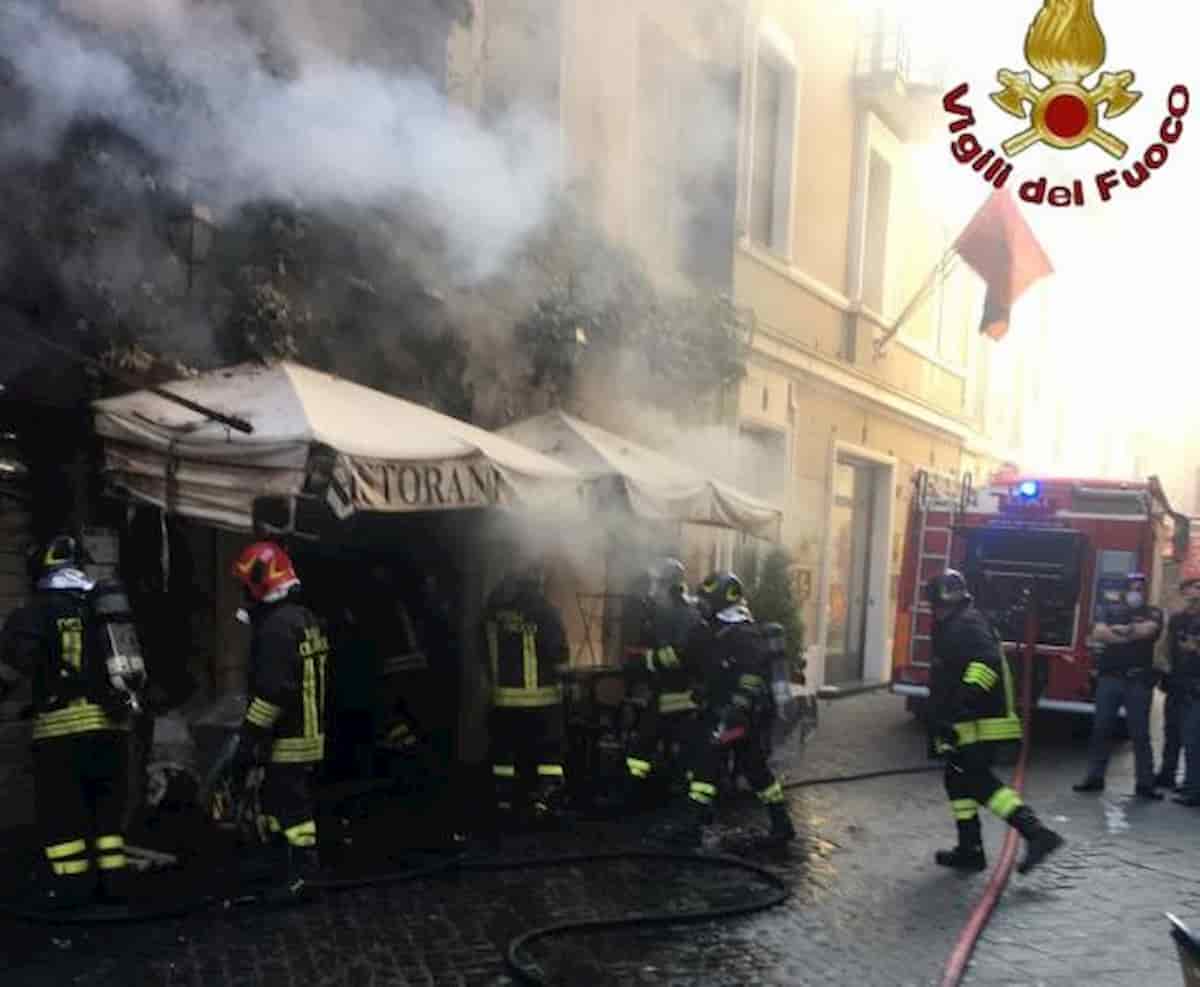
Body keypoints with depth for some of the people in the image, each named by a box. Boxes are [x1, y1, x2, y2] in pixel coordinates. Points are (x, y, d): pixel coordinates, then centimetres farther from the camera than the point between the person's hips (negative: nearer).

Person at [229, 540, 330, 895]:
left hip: (287, 742, -10)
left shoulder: (277, 626, -19)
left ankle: (305, 876, 1)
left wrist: (248, 741, -18)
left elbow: (272, 693, -24)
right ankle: (280, 873, 27)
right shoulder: (306, 619, 13)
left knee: (293, 810, -4)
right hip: (307, 733, 10)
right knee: (274, 803, 19)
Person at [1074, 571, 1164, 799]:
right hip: (1110, 677, 1)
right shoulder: (1110, 609, 11)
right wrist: (1132, 634, -9)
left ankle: (1145, 783, 6)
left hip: (1139, 680, -1)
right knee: (1101, 729, 3)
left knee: (1140, 733, 2)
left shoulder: (1153, 613, 8)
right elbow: (1097, 633, -5)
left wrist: (1117, 630, -4)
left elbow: (1147, 630, -13)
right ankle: (1095, 778, 10)